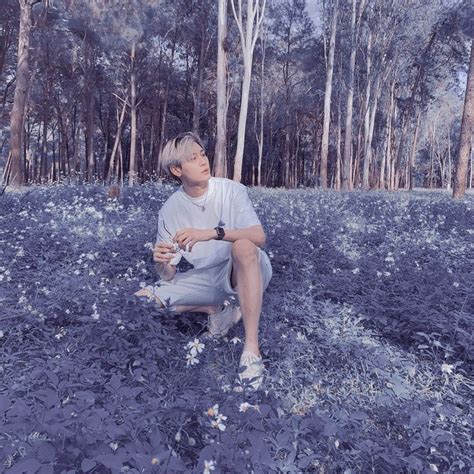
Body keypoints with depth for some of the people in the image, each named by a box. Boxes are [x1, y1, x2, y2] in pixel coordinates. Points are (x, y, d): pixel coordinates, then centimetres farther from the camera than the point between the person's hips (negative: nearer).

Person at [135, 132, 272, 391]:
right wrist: (161, 263, -28)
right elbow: (169, 276, -3)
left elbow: (259, 237, -24)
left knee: (242, 246, -39)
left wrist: (210, 233, -36)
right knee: (145, 297, -7)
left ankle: (252, 350, -34)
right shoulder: (170, 210, -4)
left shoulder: (231, 190, -11)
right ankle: (219, 310, -4)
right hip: (207, 279, 4)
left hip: (248, 273, -4)